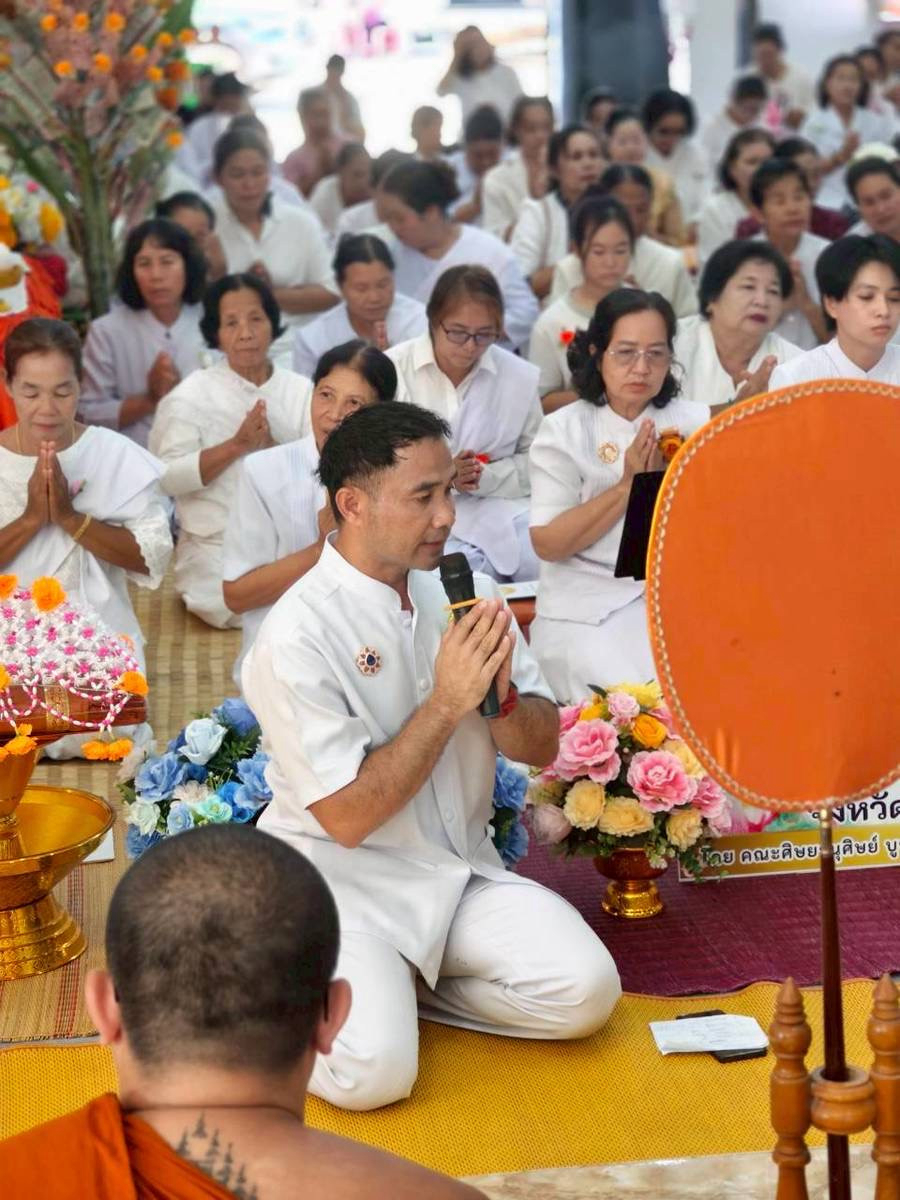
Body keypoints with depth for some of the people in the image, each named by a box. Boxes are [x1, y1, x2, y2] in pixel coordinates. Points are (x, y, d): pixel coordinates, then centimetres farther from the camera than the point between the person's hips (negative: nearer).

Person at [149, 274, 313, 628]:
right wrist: (237, 445, -21)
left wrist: (274, 448, -20)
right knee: (239, 608, -25)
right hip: (216, 546, -3)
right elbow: (167, 477, -14)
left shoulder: (301, 391, 5)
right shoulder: (191, 395, -3)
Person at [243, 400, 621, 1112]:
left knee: (587, 992, -16)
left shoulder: (464, 589, 2)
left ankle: (405, 982, 6)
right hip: (345, 883, -5)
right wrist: (447, 702, -22)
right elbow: (348, 818, -19)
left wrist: (500, 695, -17)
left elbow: (541, 748, 5)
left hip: (462, 872, 5)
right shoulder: (296, 637, -18)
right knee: (373, 1072, -25)